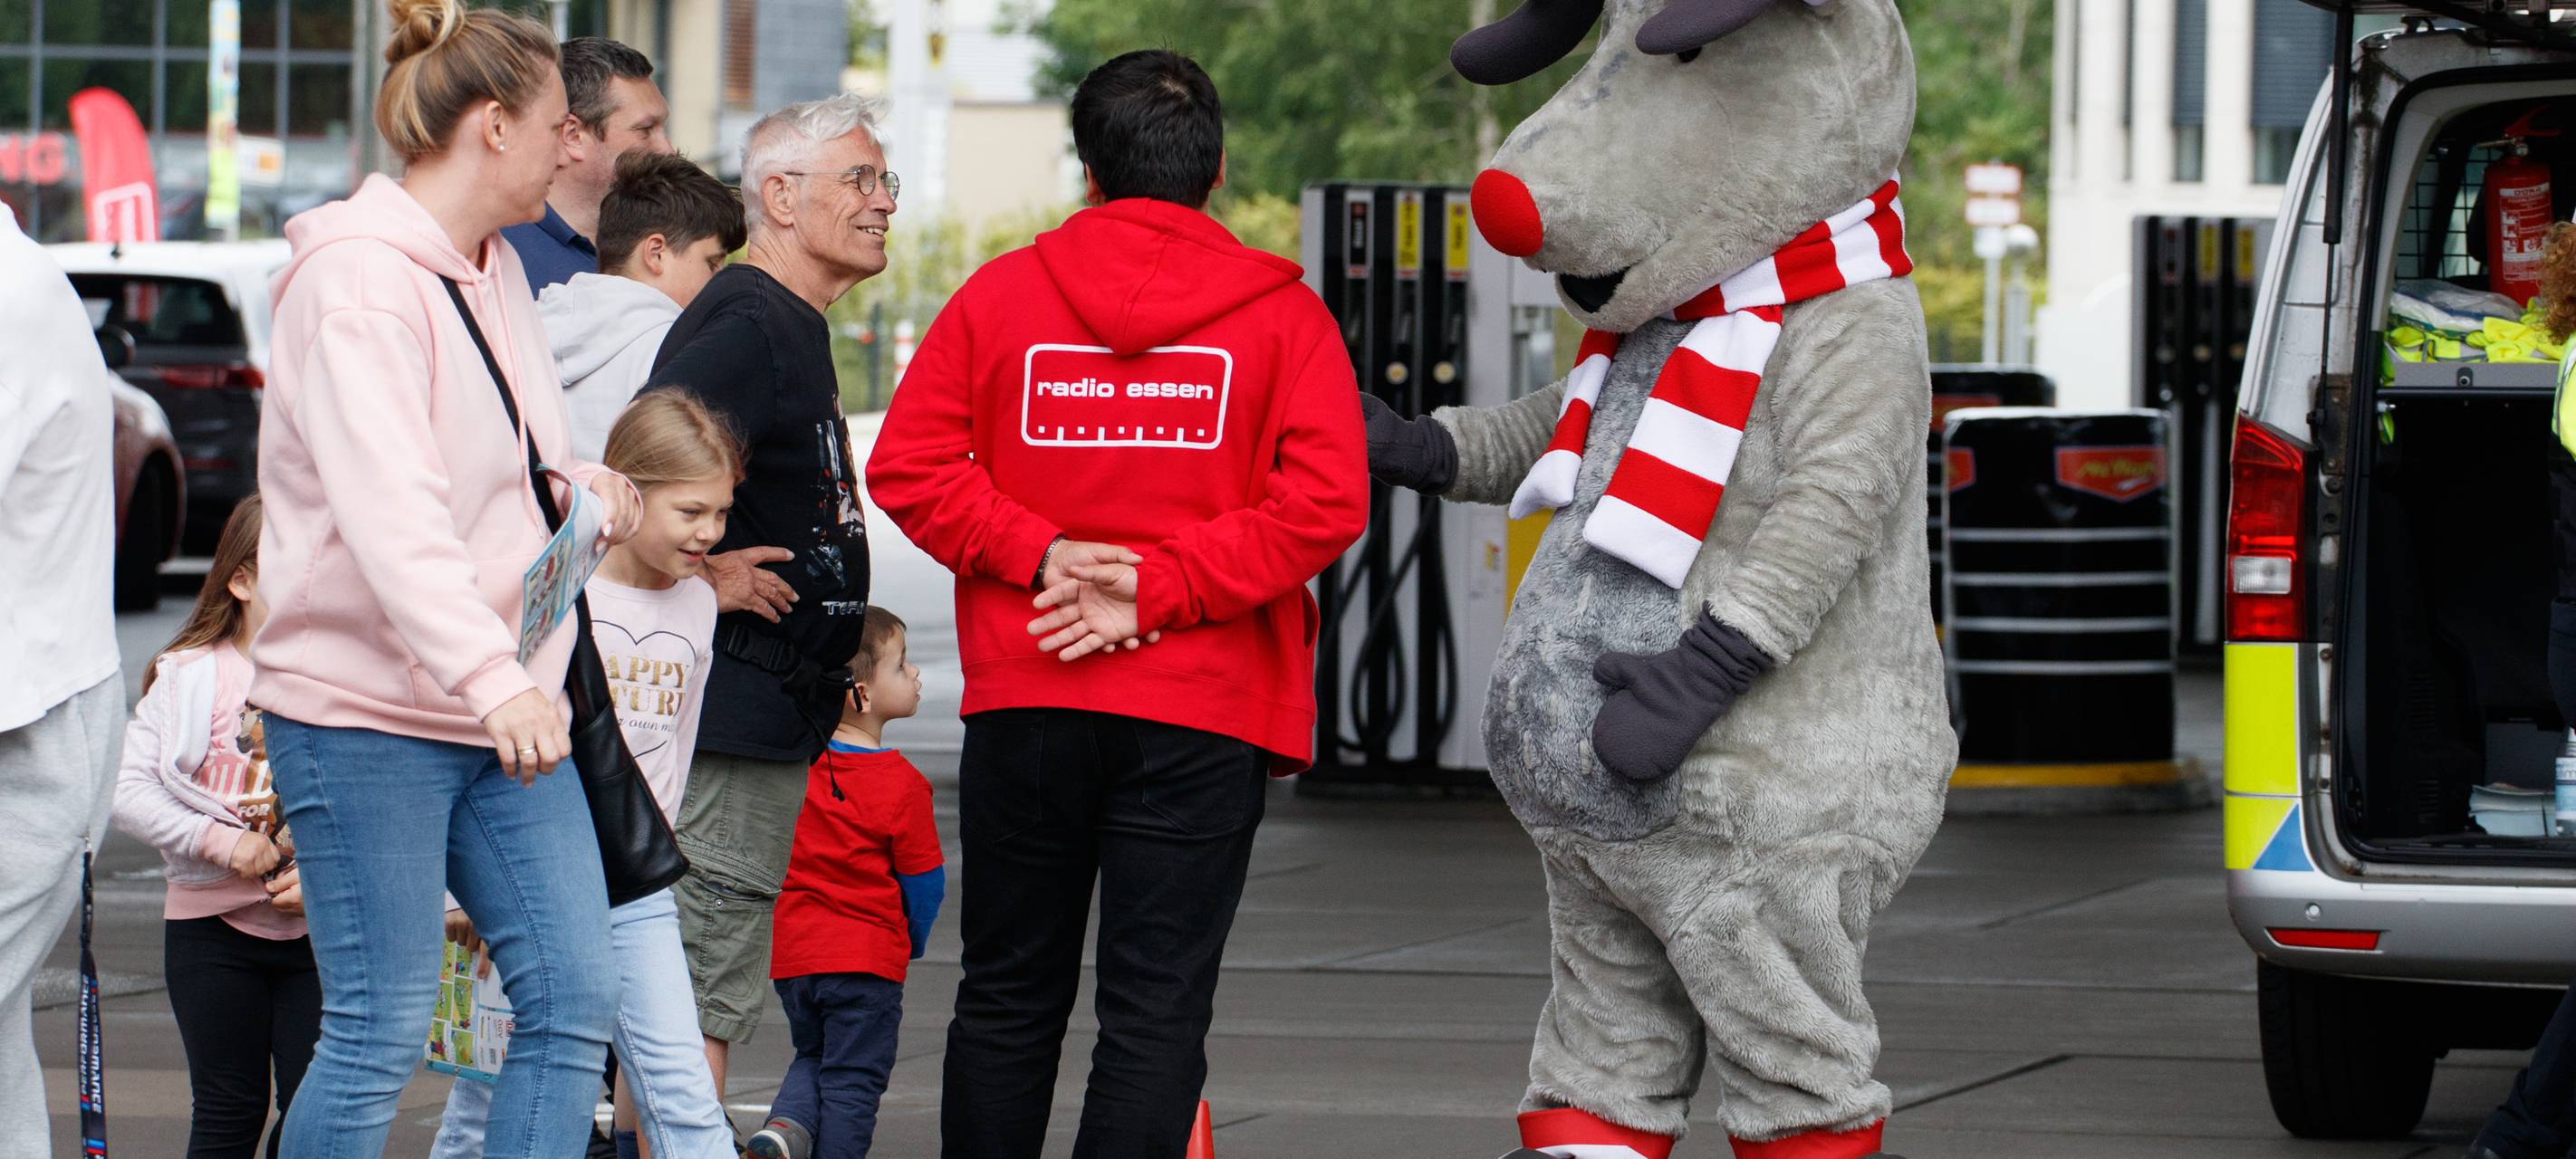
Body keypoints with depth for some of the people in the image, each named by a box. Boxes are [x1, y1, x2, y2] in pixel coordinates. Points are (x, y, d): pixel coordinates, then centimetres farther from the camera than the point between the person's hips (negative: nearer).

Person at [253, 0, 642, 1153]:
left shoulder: (495, 271, 13)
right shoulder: (357, 281, -15)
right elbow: (390, 507, -30)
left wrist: (575, 486, 5)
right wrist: (491, 678, -42)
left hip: (506, 709, 9)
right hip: (365, 710, -9)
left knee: (573, 1001, 1)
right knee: (379, 1033, -7)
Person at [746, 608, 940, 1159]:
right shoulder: (902, 785, -15)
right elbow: (924, 880, -5)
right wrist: (913, 939, 14)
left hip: (791, 955, 5)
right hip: (868, 958, -5)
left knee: (813, 1054, 22)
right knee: (852, 1078, 4)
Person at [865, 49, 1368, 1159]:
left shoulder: (999, 295, 4)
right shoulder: (1281, 313, -1)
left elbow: (906, 466, -2)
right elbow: (1326, 503, -11)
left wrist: (1038, 550, -6)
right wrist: (1158, 585, -11)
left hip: (1023, 706, 2)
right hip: (1201, 716, -2)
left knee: (1008, 998, 13)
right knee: (1156, 1012, -2)